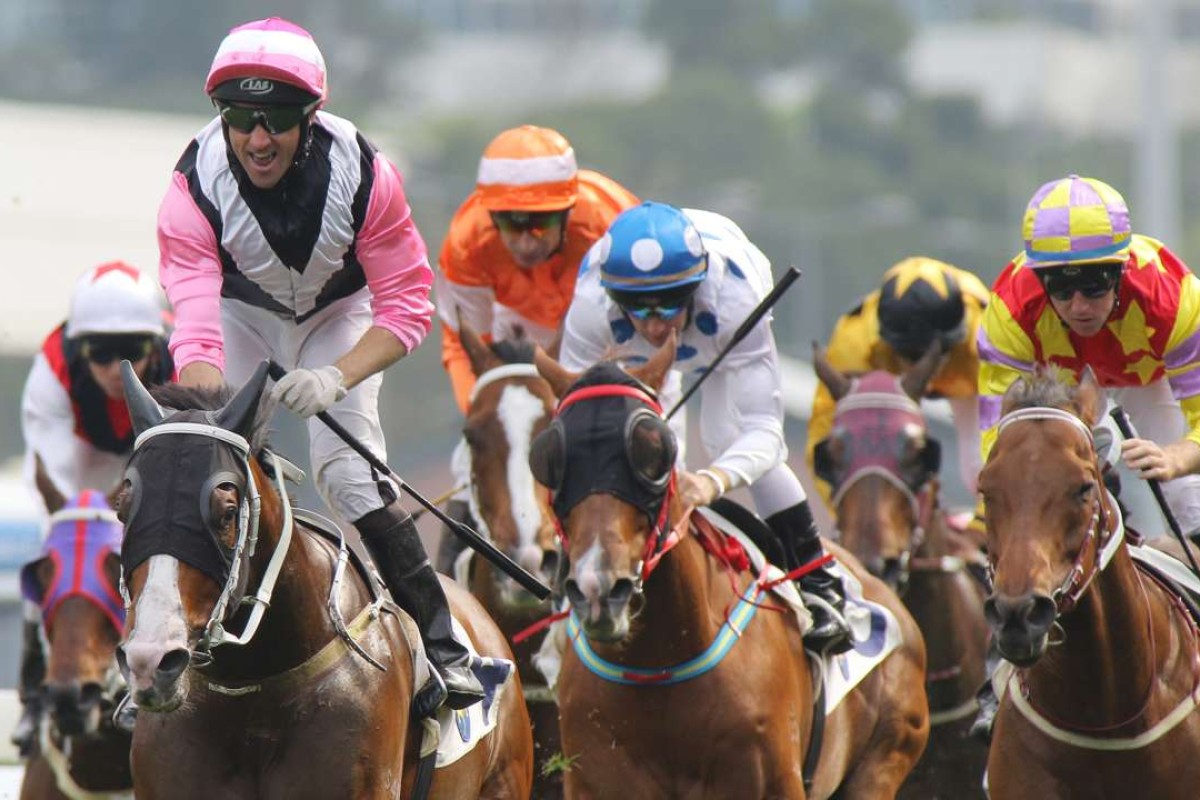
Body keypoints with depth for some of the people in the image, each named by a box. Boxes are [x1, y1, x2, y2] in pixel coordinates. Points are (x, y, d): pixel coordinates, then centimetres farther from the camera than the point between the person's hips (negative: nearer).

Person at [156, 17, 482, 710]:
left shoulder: (363, 175, -33)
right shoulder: (194, 189, -34)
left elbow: (407, 308, -26)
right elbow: (197, 329, -40)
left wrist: (336, 378, -43)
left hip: (339, 309, -1)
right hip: (242, 309, 1)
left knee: (347, 465, -16)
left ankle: (439, 642, -6)